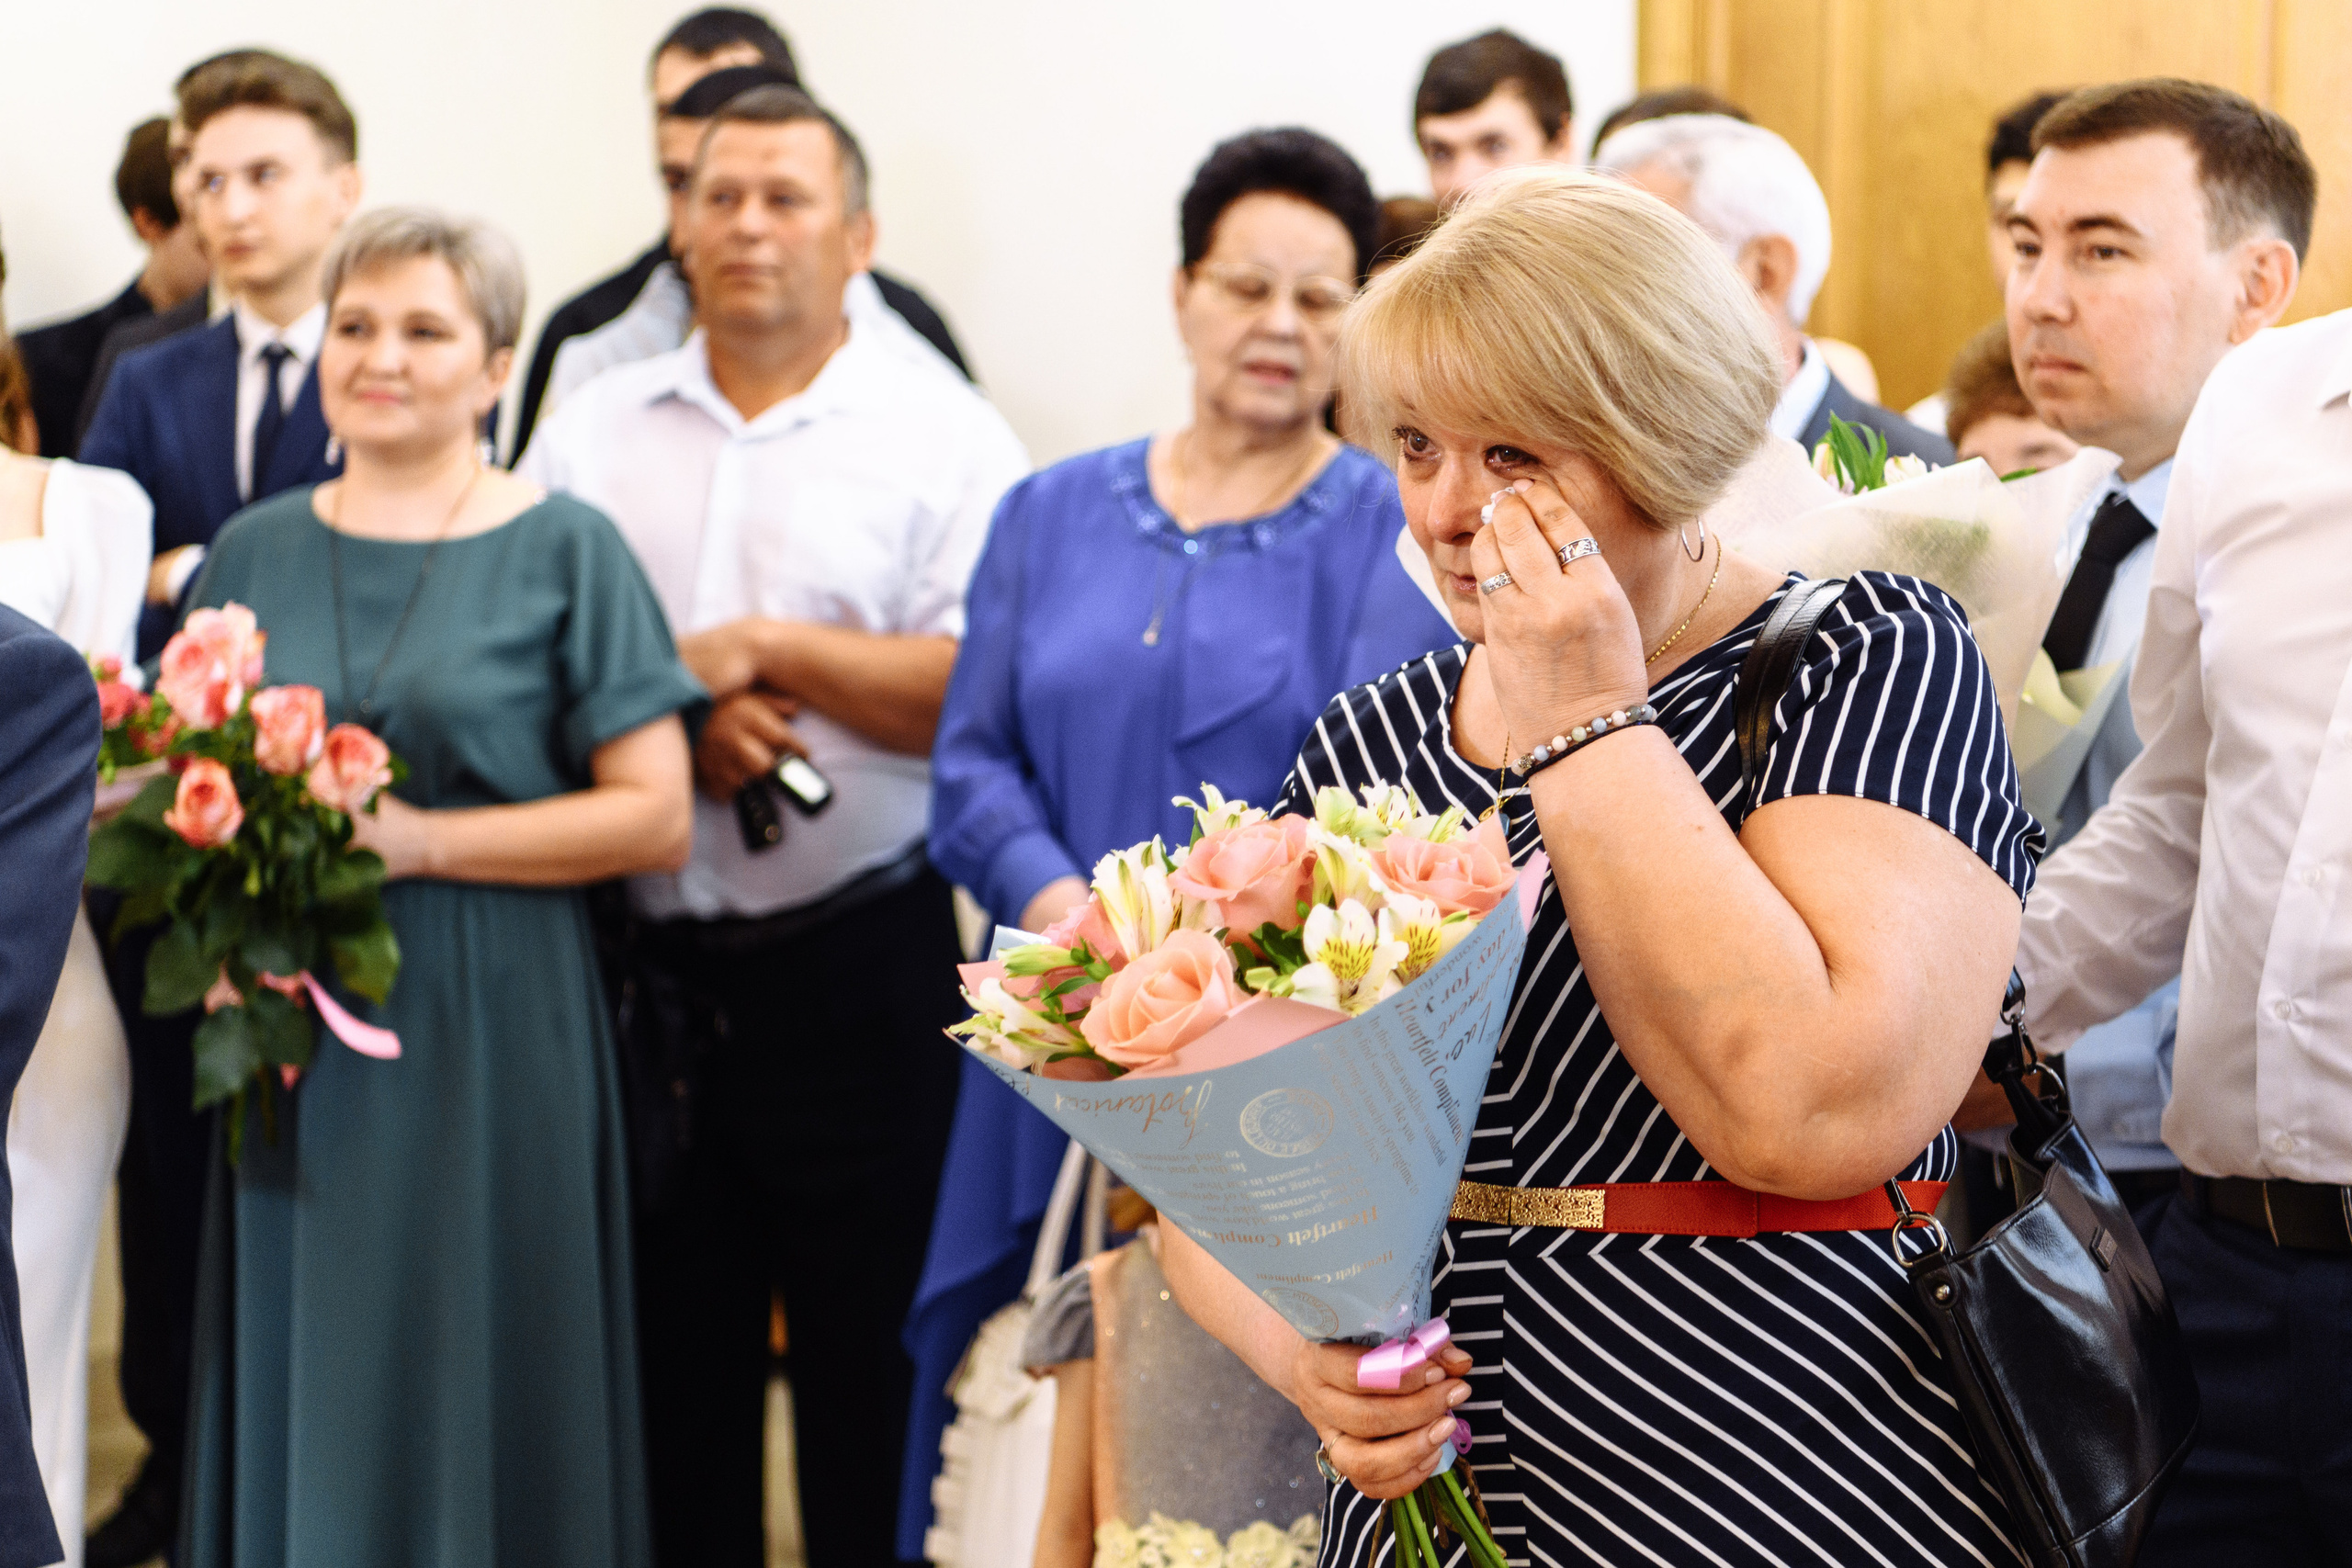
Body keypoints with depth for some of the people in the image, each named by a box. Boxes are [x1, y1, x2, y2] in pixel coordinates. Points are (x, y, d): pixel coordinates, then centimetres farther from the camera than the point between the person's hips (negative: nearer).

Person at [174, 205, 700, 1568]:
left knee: (479, 1390, 0)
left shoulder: (565, 552, -1)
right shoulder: (254, 551, 11)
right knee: (301, 1387, 6)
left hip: (489, 1039, -3)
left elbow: (654, 818, -6)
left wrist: (420, 841, -14)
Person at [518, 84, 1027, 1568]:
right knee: (669, 1339, 11)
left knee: (874, 1349, 4)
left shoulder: (943, 433, -1)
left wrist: (765, 650, -13)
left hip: (862, 962, -3)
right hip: (645, 960, 3)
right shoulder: (598, 429, 10)